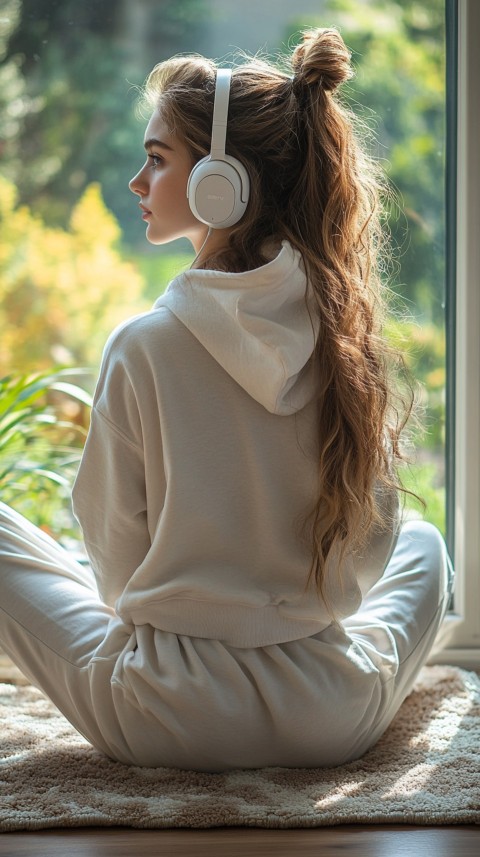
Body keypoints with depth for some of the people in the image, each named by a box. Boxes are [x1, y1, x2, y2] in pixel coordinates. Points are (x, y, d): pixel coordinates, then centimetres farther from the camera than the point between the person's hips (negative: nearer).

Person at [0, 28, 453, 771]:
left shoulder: (143, 347, -16)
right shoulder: (350, 340, -6)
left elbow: (116, 550, -5)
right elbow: (370, 538, 5)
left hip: (164, 724, -3)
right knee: (423, 541, 34)